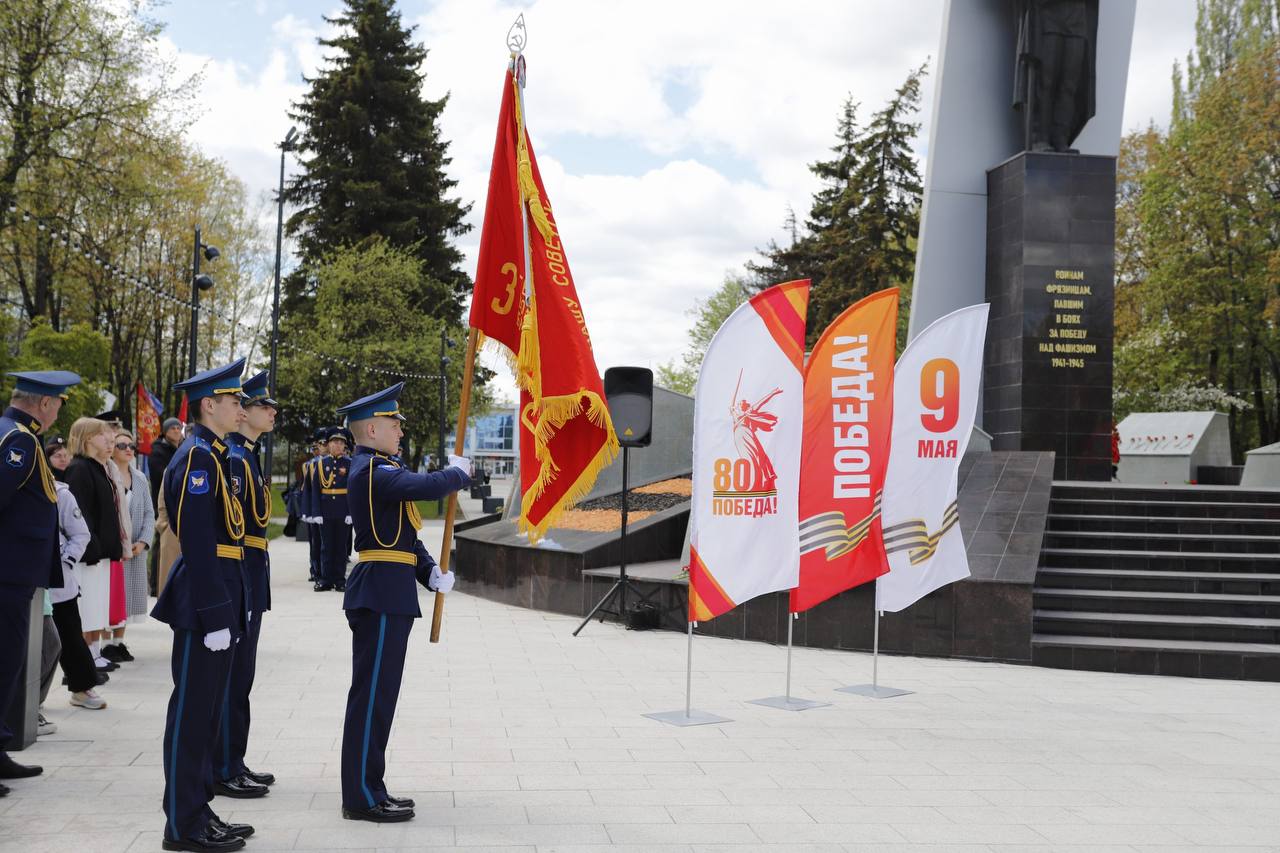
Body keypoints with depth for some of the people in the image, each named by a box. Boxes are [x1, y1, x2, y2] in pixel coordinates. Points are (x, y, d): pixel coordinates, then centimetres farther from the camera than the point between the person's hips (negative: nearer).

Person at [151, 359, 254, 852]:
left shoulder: (214, 455, 16)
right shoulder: (198, 457, -14)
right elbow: (198, 545, -20)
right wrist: (214, 616, -21)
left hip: (219, 596, 10)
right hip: (205, 598, -10)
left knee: (206, 708, 14)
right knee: (193, 710, -2)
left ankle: (197, 811, 24)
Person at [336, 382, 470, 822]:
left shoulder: (383, 469, 18)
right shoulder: (372, 471, -15)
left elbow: (405, 535, 19)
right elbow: (428, 486, -29)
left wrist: (432, 573, 5)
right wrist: (459, 472, -8)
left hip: (387, 594, 11)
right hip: (381, 593, -11)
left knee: (379, 694, 15)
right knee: (372, 694, -4)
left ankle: (367, 787, 23)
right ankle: (363, 797, 3)